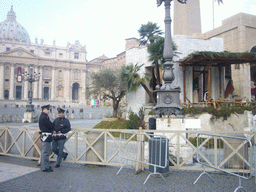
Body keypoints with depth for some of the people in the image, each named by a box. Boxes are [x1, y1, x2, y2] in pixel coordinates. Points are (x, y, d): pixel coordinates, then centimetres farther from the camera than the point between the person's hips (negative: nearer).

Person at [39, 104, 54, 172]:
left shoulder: (42, 116, 16)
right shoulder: (44, 117, -17)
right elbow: (51, 126, -19)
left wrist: (52, 129, 3)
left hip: (43, 136, 11)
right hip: (46, 136, -11)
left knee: (44, 151, 18)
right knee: (46, 152, -4)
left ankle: (43, 165, 30)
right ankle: (45, 167, 2)